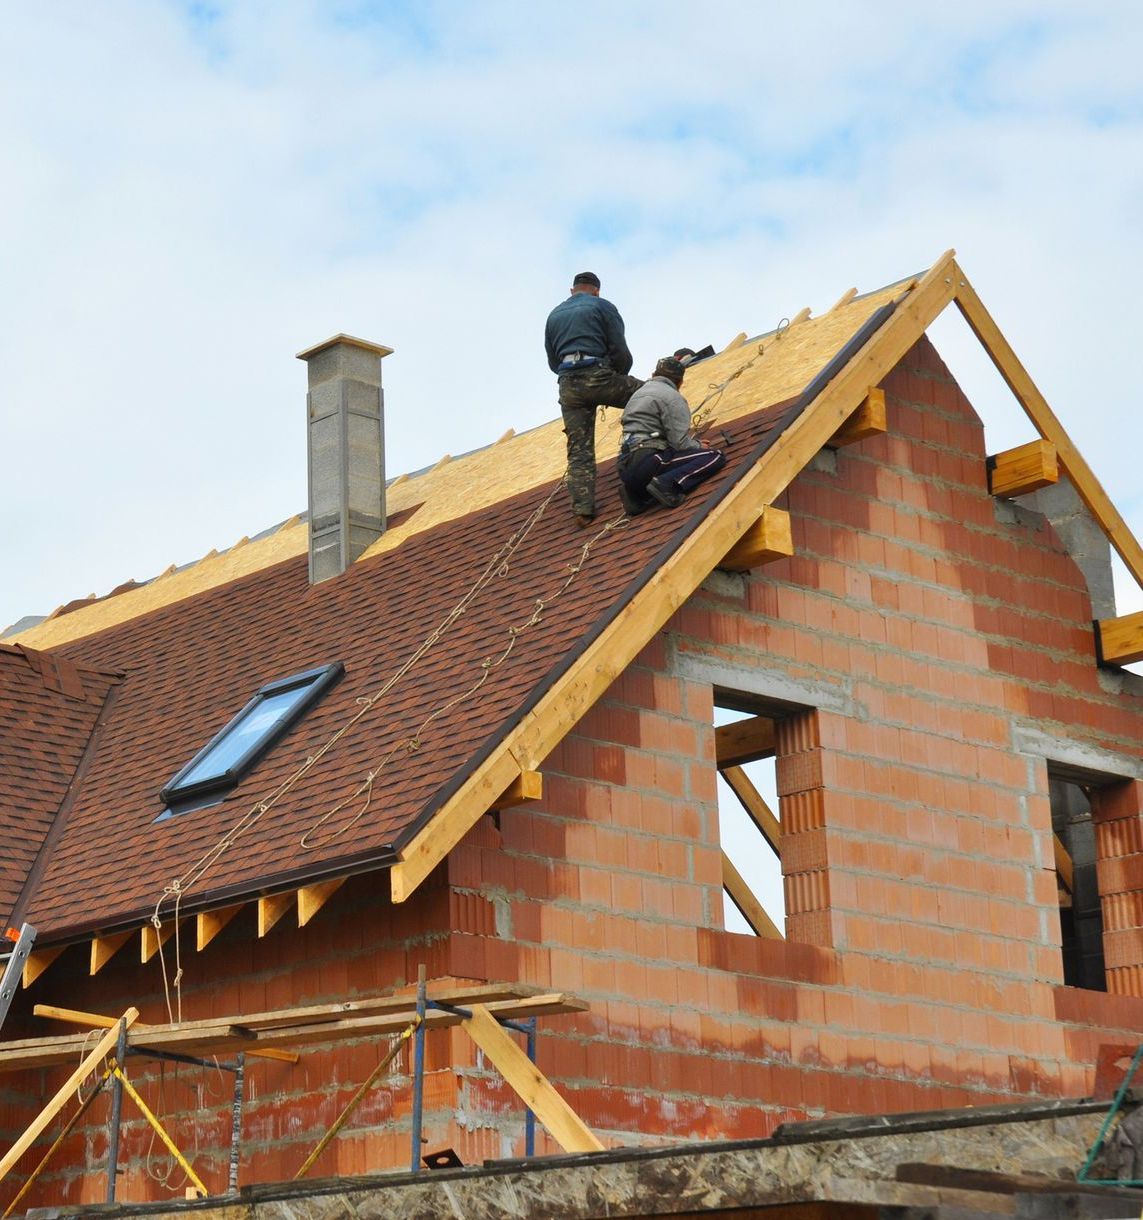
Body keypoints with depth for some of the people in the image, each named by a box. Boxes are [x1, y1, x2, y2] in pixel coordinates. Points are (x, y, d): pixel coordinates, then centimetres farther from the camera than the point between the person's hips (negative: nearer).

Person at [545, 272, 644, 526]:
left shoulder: (554, 315, 23)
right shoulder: (603, 306, 8)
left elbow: (553, 362, 25)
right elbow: (620, 352, 1)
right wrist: (621, 377, 19)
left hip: (567, 384, 4)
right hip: (598, 376, -4)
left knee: (579, 451, 2)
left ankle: (582, 509, -8)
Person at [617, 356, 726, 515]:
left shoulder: (638, 393, 27)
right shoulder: (672, 397, -1)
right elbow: (679, 441, -11)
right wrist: (699, 447, 12)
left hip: (625, 469, 8)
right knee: (716, 456, -8)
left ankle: (638, 494, 8)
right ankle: (668, 484, -23)